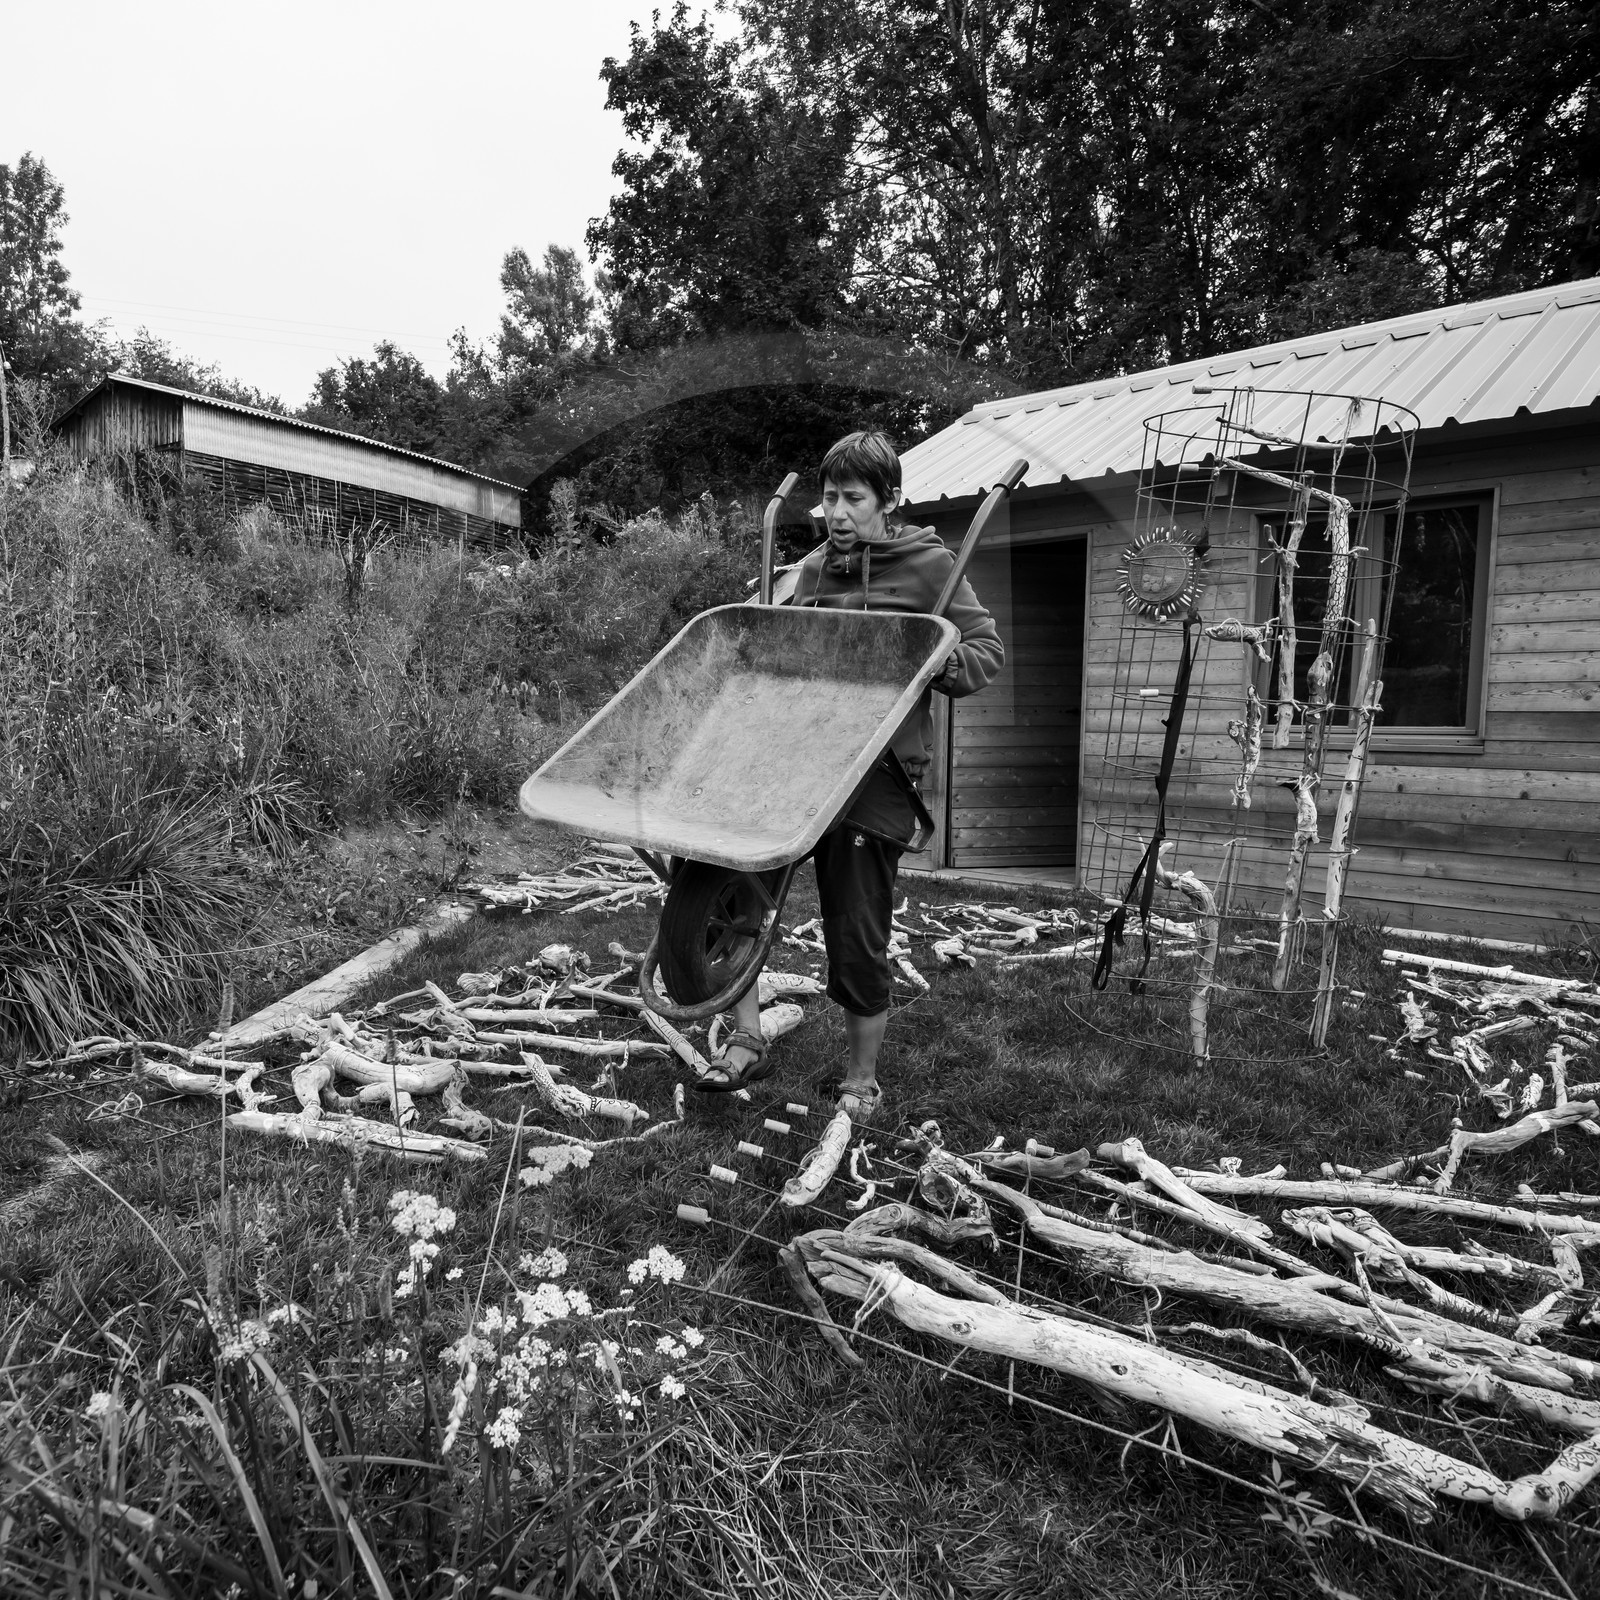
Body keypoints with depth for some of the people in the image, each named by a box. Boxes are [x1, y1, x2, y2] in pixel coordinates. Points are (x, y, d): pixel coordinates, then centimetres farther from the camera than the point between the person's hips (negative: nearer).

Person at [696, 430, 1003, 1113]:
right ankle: (745, 1039, 2)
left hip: (875, 776, -4)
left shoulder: (929, 565, 1)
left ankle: (861, 1082, 24)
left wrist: (934, 663, -15)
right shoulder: (813, 569, 15)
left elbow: (987, 652, 3)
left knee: (858, 938, 1)